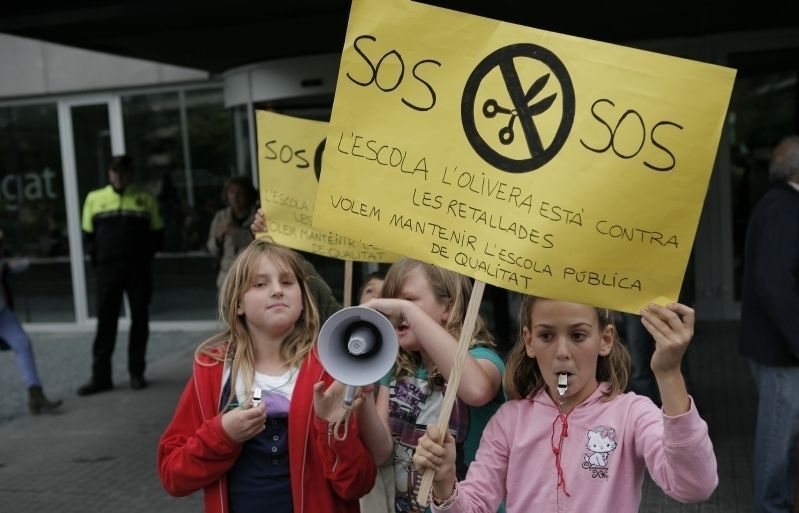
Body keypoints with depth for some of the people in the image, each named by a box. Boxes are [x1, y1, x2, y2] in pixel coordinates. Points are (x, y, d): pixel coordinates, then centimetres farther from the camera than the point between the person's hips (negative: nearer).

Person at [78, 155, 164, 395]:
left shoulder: (146, 199, 6)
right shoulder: (94, 199, 8)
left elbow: (157, 235, 10)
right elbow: (89, 235, 12)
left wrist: (145, 256, -1)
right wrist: (97, 260, 2)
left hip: (138, 269, 0)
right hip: (107, 269, 0)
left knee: (140, 321, 4)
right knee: (105, 322, 1)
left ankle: (136, 372, 14)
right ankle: (101, 376, 6)